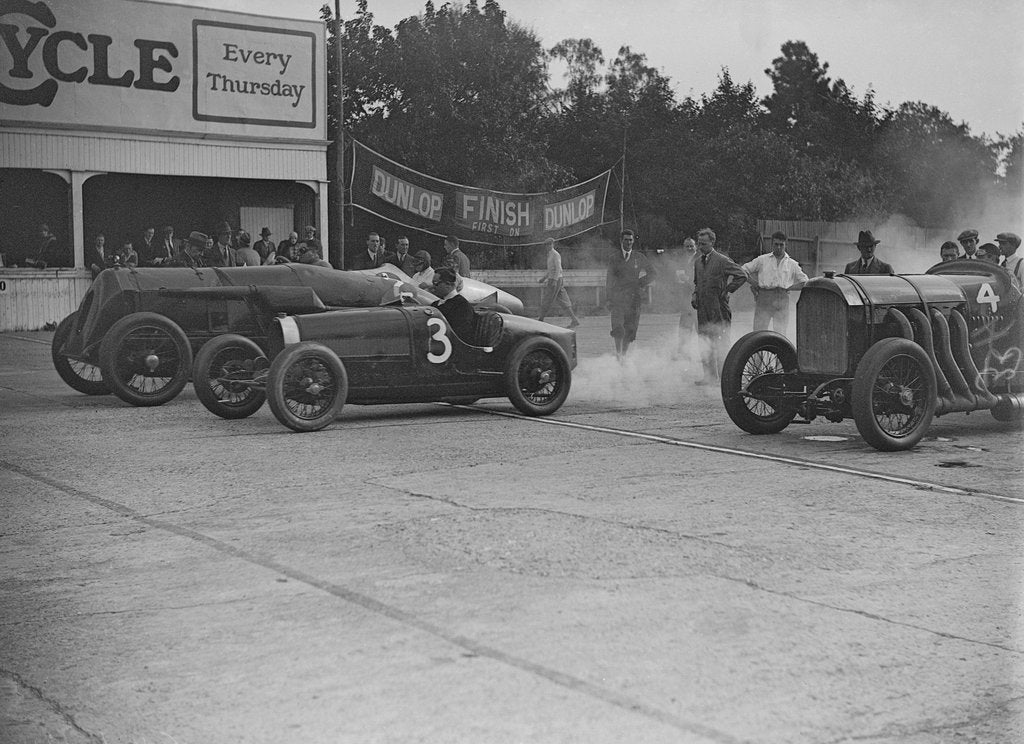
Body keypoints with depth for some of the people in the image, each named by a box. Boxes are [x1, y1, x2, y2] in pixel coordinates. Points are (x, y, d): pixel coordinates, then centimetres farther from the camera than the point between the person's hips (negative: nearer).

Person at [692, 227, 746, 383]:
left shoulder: (722, 260, -7)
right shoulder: (698, 262, 14)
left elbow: (742, 276, -9)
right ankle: (709, 374, 13)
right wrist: (695, 295, 10)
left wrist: (727, 291, -10)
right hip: (703, 310, 6)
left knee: (721, 344, -2)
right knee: (705, 344, 7)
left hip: (719, 310, -6)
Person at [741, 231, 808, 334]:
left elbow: (804, 281, 17)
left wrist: (788, 288, 4)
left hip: (782, 300, 1)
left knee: (780, 333, -4)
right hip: (764, 298, -1)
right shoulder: (762, 260, 12)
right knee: (759, 330, -6)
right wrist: (753, 282, 1)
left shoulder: (792, 264, 15)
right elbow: (743, 270, 14)